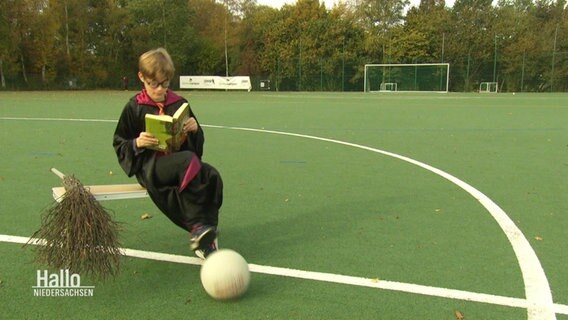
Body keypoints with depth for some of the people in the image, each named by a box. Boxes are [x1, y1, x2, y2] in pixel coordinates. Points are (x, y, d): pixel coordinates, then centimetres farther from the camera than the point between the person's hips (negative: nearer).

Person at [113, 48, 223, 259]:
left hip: (179, 161, 4)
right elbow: (119, 145, 5)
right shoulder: (134, 107, 3)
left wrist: (195, 129, -8)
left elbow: (197, 144, 15)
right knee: (189, 161, -34)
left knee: (212, 176, -27)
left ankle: (204, 236, -18)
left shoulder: (179, 104, 11)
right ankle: (197, 226, -25)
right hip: (149, 165, -3)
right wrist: (137, 143, -16)